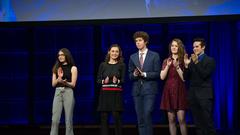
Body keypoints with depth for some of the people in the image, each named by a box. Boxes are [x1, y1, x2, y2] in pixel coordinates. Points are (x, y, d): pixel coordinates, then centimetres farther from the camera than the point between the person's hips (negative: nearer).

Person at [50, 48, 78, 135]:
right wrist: (58, 79, -10)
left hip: (68, 93, -3)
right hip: (58, 93, 3)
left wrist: (64, 82, -20)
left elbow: (73, 84, -2)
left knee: (68, 119, -2)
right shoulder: (56, 68, 14)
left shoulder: (73, 68, 3)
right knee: (55, 119, -4)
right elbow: (53, 84, 10)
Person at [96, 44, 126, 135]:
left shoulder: (122, 65, 4)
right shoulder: (103, 65, 7)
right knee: (104, 117, 0)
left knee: (117, 116, -6)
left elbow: (123, 80, 0)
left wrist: (117, 81, -21)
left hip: (116, 93, -2)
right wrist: (104, 81, -13)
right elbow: (98, 80, 7)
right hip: (105, 93, 2)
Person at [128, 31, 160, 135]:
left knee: (147, 115, -16)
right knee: (140, 118, 4)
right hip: (137, 90, 4)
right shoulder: (132, 57, 13)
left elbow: (157, 74, -2)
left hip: (149, 89, -4)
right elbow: (130, 75, 12)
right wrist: (134, 74, -10)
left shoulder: (154, 56, 3)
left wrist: (144, 74, -14)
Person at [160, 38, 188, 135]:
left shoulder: (183, 61, 3)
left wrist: (177, 67, -14)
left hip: (180, 91, -2)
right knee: (171, 120, 2)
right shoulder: (166, 61, 11)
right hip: (169, 91, 3)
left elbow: (184, 78, -5)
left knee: (181, 119, -10)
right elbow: (162, 77, 1)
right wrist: (168, 66, -10)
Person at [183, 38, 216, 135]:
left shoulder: (210, 60, 0)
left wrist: (196, 62, -19)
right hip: (193, 94, 5)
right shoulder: (191, 60, 13)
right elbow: (185, 78, 7)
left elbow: (205, 75, -13)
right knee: (197, 123, 5)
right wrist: (186, 65, -8)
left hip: (204, 94, -5)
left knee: (207, 121, -7)